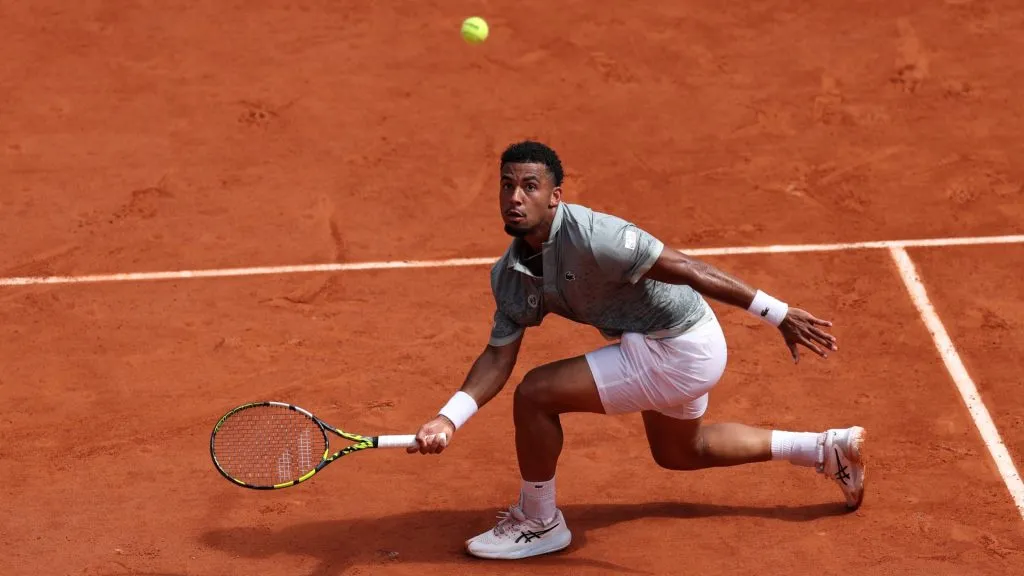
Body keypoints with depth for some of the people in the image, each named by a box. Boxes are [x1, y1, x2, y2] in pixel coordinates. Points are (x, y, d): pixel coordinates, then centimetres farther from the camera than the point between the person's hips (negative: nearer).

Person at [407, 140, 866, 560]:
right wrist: (448, 419, -16)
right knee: (679, 452, 33)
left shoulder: (588, 236, -29)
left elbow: (687, 270, -27)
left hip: (678, 351, -10)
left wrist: (778, 314, -27)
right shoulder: (508, 276, -2)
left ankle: (538, 523, 9)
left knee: (535, 394, -14)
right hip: (658, 348, 10)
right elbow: (499, 355, 0)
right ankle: (829, 448, 43)